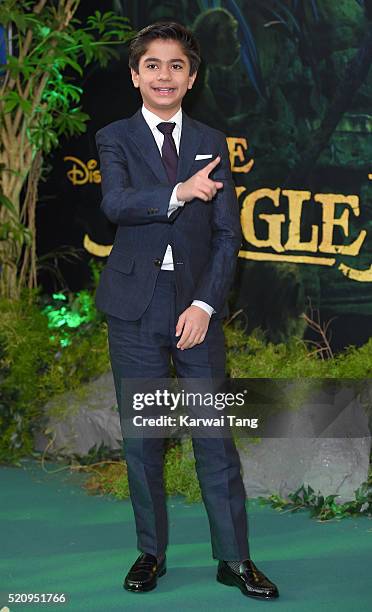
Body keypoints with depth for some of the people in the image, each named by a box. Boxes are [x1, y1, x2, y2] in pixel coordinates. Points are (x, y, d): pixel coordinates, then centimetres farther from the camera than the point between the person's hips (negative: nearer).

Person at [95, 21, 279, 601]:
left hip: (197, 304, 1)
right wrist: (179, 193, -20)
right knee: (141, 437, 7)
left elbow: (227, 233, 3)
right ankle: (151, 552, 21)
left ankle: (234, 558, 12)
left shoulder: (212, 143, 10)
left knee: (216, 435, 1)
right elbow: (115, 203, -16)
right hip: (135, 307, -1)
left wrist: (205, 303, -8)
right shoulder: (115, 138, 5)